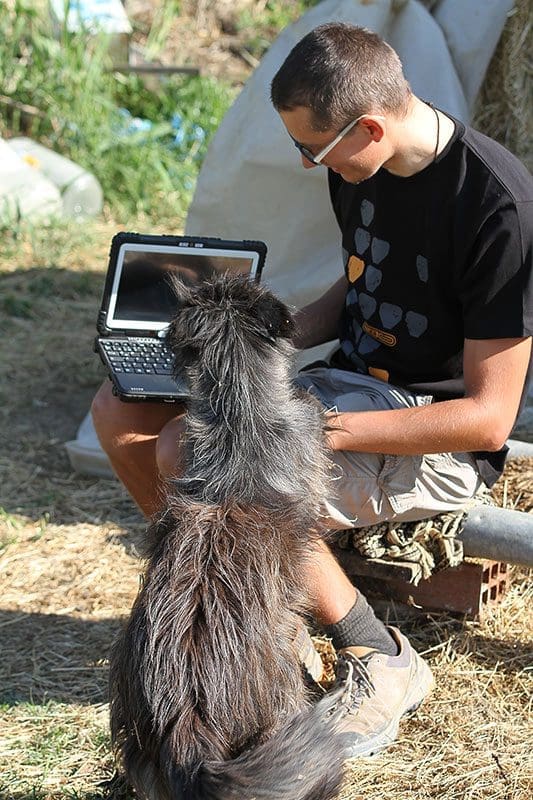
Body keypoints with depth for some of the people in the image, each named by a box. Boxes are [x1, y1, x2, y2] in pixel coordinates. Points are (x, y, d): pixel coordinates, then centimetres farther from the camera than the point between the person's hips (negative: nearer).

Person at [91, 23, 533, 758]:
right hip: (350, 380, 8)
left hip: (440, 441, -8)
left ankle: (383, 664, -12)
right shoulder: (359, 168, -1)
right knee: (121, 413, -2)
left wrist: (321, 429, -27)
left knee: (193, 456, -27)